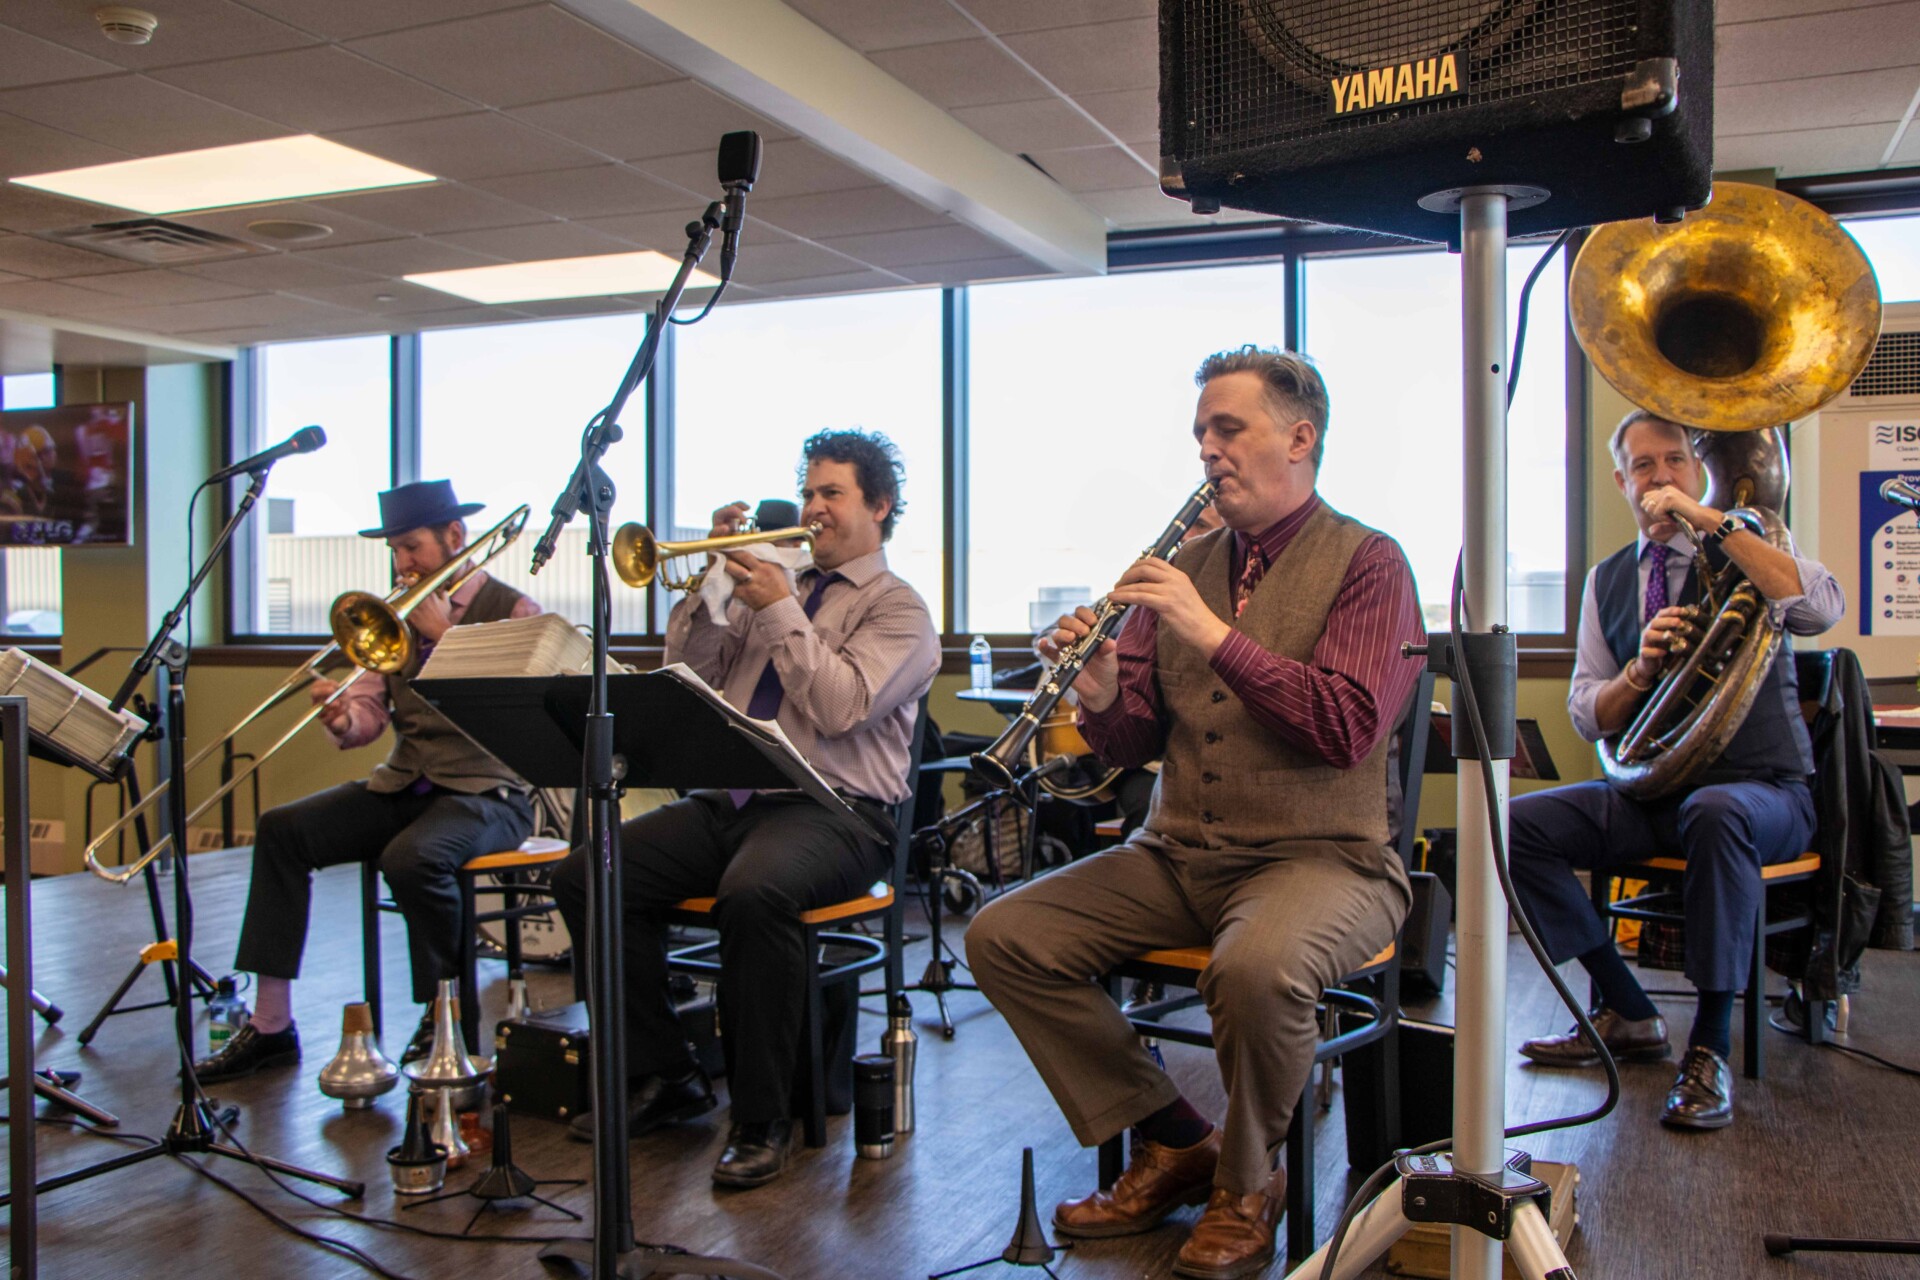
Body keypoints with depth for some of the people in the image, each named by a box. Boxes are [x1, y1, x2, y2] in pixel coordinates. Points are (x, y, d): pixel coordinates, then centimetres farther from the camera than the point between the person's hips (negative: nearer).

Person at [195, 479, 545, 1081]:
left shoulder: (512, 610, -4)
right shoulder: (400, 614, 14)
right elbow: (369, 714, 7)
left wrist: (446, 636, -16)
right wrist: (342, 717, -16)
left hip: (487, 792, -6)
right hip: (405, 784, 6)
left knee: (411, 856, -34)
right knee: (282, 829, -10)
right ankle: (271, 1026, -6)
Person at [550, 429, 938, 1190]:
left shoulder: (897, 607, 2)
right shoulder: (776, 584, 21)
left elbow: (840, 708, -15)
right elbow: (689, 677, 14)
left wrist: (782, 610, -12)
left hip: (834, 812, -6)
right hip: (729, 800, 7)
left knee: (754, 891, -37)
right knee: (587, 873, -11)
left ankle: (761, 1120, -19)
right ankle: (662, 1077, 2)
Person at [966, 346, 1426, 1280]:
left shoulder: (1366, 563, -3)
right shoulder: (1185, 567, 12)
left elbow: (1347, 729, -19)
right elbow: (1133, 741, 9)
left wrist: (1215, 634, -22)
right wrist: (1102, 692, -14)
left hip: (1320, 856, -5)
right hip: (1176, 853, 6)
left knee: (1255, 967, -37)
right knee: (1001, 937, -9)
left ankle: (1246, 1184, -4)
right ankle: (1173, 1141, 5)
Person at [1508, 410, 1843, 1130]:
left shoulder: (1749, 553, 1)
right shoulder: (1607, 582, 11)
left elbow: (1825, 609, -23)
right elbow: (1587, 717, 8)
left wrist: (1708, 521, -23)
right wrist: (1641, 668, -14)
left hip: (1763, 791, -4)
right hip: (1651, 793, 4)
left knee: (1714, 812, -40)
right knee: (1516, 822, -17)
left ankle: (1710, 1048, -27)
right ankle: (1628, 1014, -5)